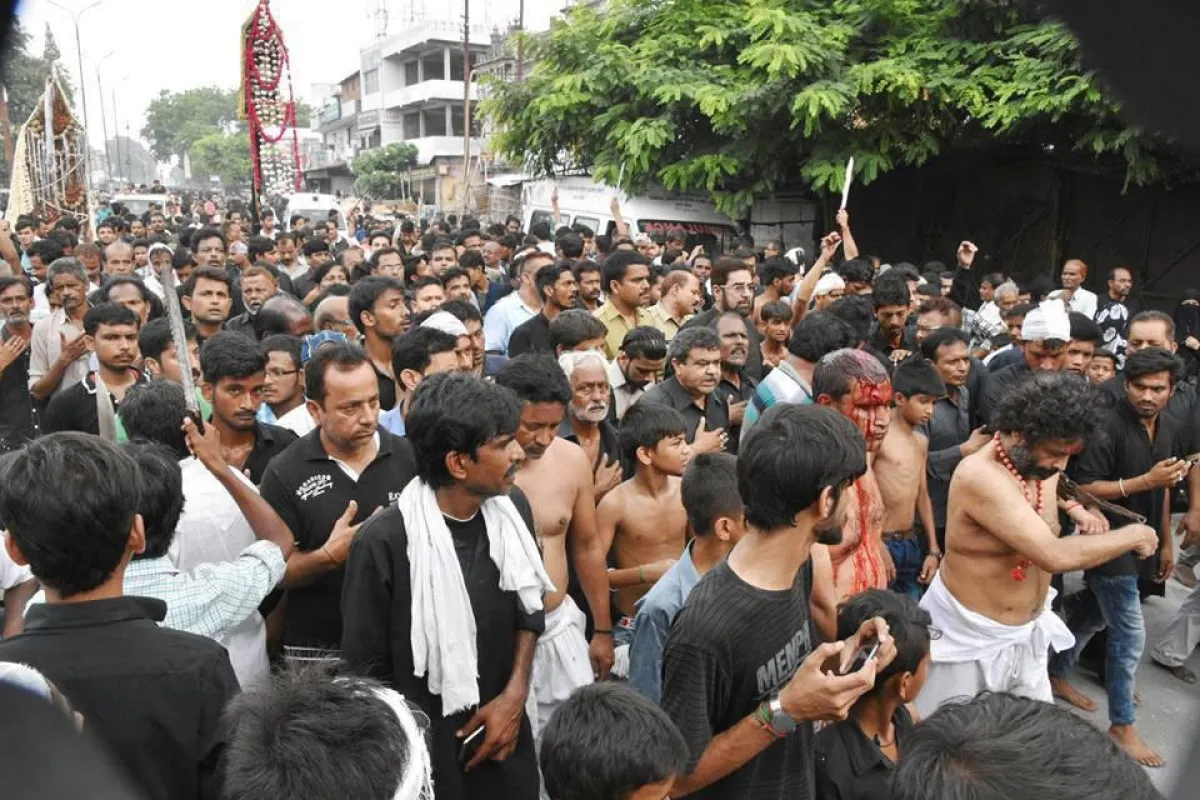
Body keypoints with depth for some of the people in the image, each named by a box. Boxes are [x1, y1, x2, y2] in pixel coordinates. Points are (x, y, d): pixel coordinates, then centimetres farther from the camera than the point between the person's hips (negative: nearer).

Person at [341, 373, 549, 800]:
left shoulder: (511, 507, -8)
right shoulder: (384, 541, -24)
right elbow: (367, 668, -13)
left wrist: (515, 694, -4)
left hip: (504, 727, 5)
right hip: (427, 748, -4)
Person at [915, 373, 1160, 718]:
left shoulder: (1038, 464, -4)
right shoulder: (980, 476, -31)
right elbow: (1055, 556, -36)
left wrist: (1077, 510, 4)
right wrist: (1133, 535, -22)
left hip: (1026, 631, 8)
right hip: (969, 637, -8)